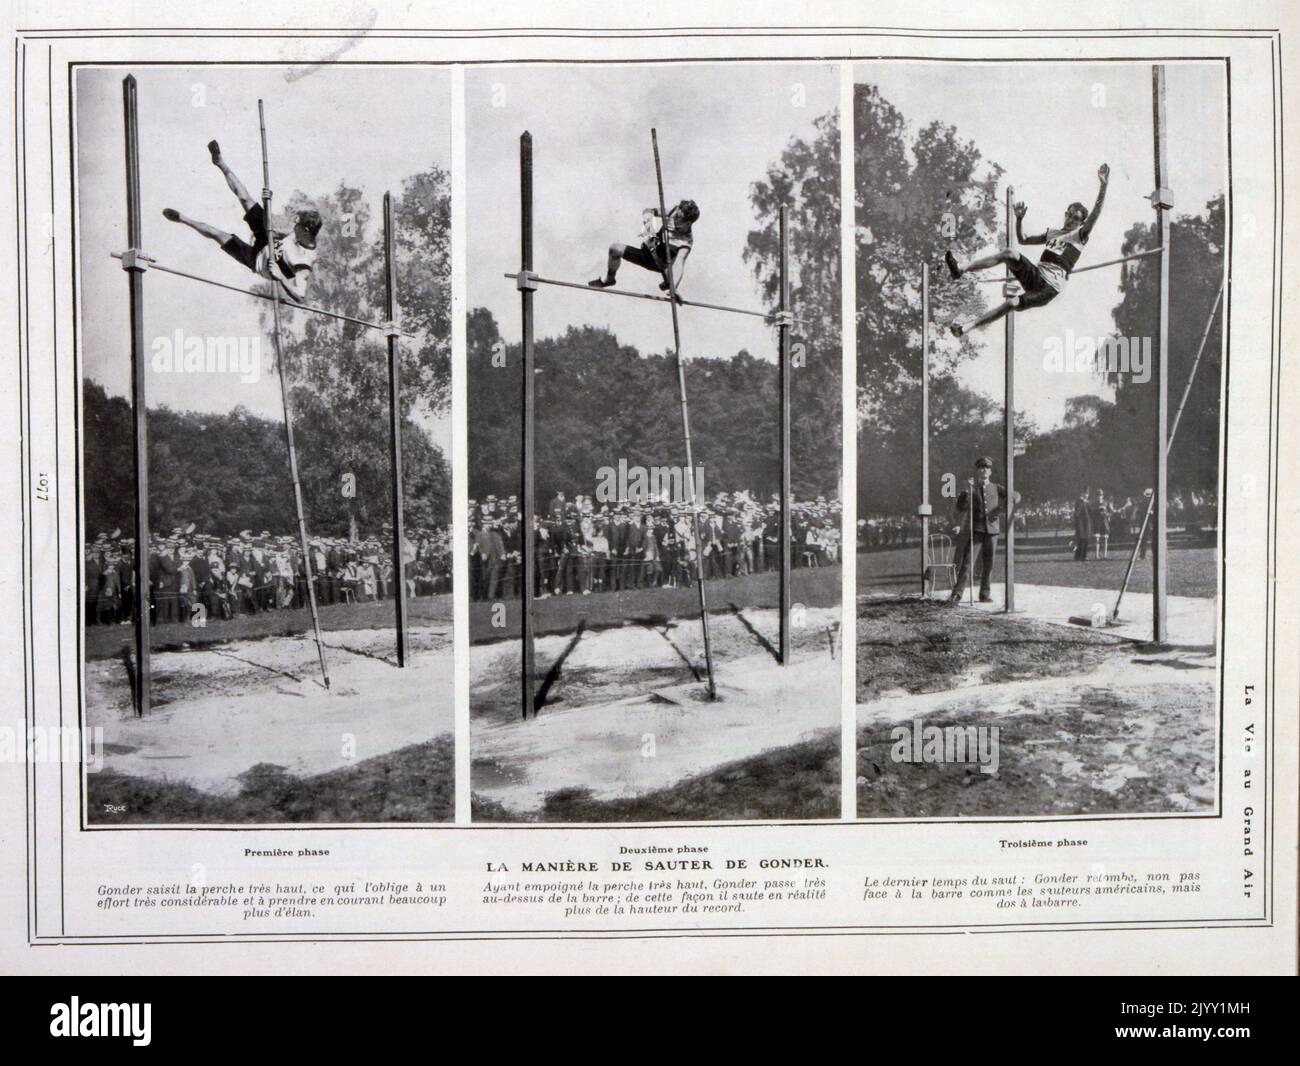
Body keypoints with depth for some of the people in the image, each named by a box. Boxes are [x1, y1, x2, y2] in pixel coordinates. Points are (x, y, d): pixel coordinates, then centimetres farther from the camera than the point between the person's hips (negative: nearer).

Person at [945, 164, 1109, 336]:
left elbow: (1095, 214, -10)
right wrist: (1019, 219, 16)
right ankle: (960, 269, -33)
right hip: (1034, 274, 5)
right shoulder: (1051, 233, 24)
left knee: (1012, 304, -24)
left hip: (1050, 286, -5)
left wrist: (1103, 186, -20)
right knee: (1010, 253, -22)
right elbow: (1022, 240, 33)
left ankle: (967, 326, -25)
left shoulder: (1079, 235, 6)